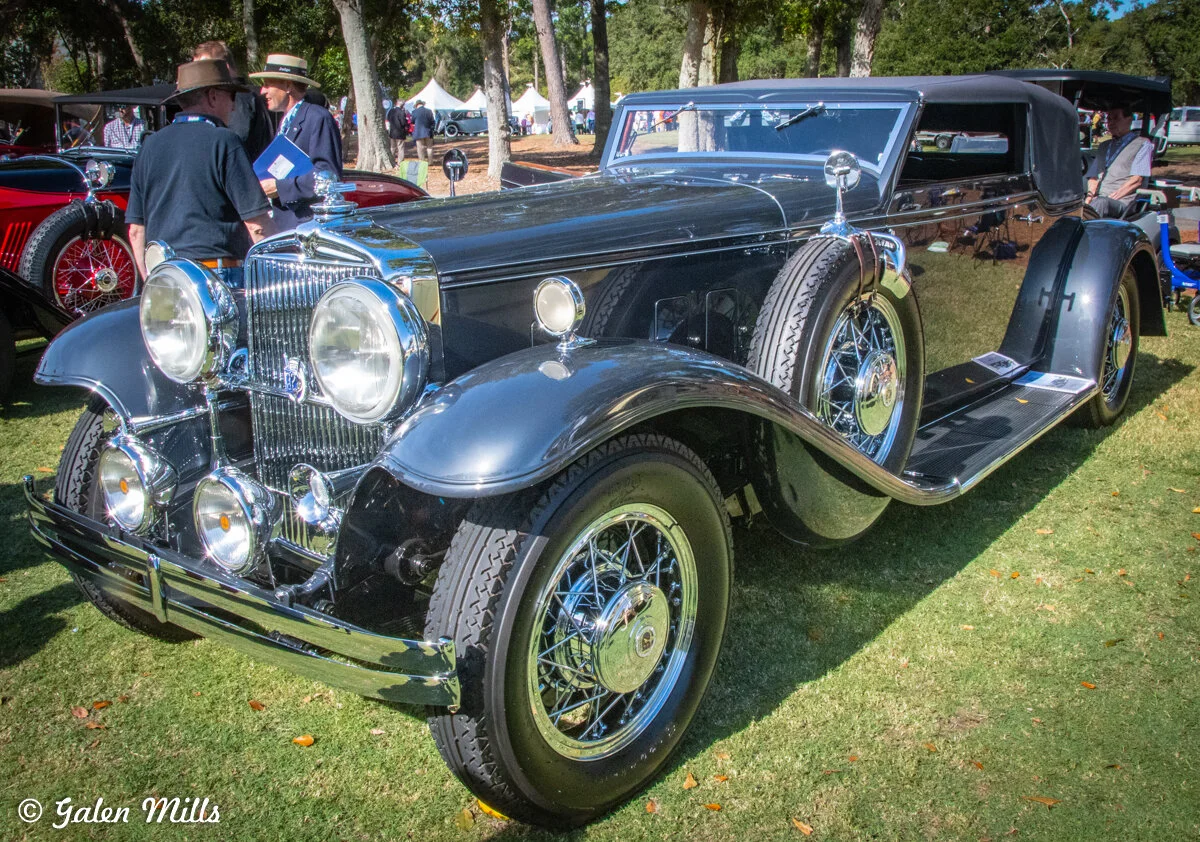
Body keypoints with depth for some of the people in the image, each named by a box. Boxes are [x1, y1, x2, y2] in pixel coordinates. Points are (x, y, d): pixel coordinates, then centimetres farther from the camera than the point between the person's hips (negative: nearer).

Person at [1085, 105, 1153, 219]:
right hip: (1097, 200, 5)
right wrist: (1088, 200, -1)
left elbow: (1137, 180, -1)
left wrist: (1111, 198, -13)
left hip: (1122, 202, -5)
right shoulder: (1104, 146, 31)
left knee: (1101, 203, -40)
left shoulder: (1142, 144, 11)